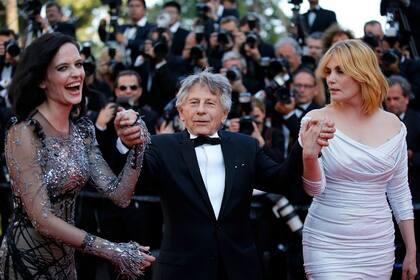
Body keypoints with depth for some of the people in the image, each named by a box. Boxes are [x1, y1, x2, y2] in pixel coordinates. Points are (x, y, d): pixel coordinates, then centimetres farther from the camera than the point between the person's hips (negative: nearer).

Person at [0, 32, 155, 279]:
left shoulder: (83, 129, 2)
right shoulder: (24, 133, -19)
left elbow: (120, 195, -3)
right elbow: (42, 219, -22)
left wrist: (138, 147, -19)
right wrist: (114, 252, -22)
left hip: (65, 258, 7)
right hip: (28, 259, -7)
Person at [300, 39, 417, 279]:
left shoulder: (393, 125, 3)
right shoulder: (317, 121, -6)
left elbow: (400, 193, 10)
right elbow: (314, 190, -10)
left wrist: (412, 253, 11)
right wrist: (309, 156, -31)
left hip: (379, 247, 3)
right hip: (328, 247, -3)